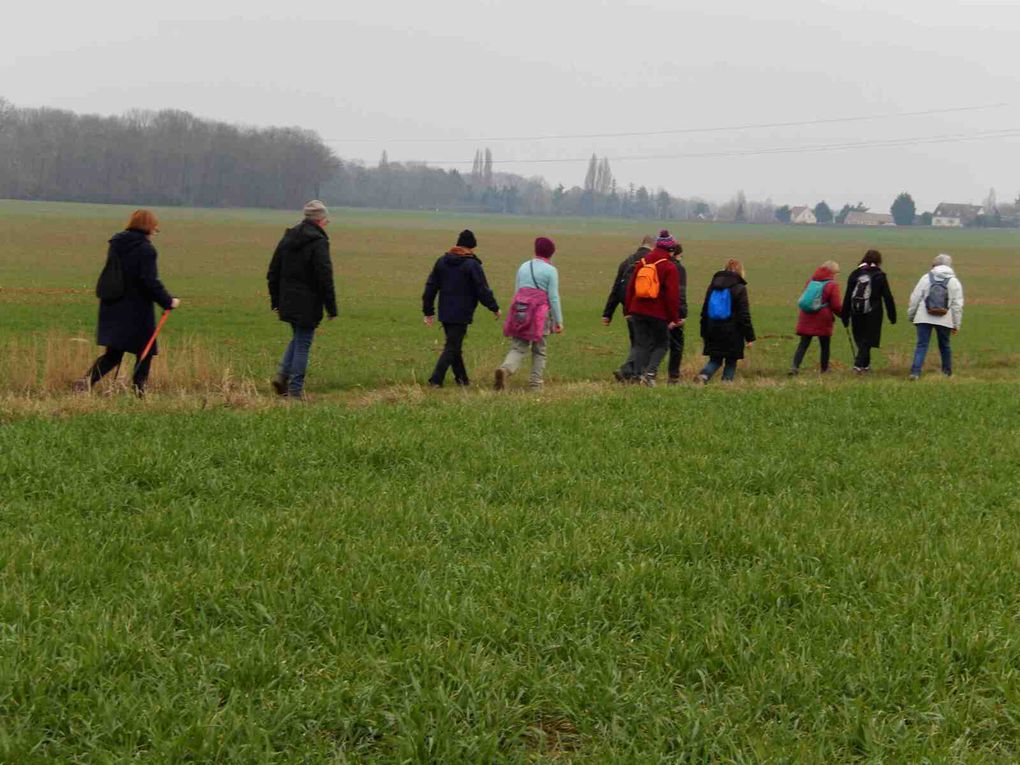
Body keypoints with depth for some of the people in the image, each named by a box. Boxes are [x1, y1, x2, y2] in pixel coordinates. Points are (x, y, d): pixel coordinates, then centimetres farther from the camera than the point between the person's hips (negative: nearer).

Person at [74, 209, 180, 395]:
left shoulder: (116, 244, 10)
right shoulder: (145, 250, -13)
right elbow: (151, 282, -18)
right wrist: (168, 301, -7)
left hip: (112, 310, 7)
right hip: (137, 313, -7)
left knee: (113, 354, 10)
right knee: (145, 353, 9)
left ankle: (87, 381, -10)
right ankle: (138, 391, 7)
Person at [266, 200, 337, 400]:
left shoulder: (288, 238, 8)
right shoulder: (318, 242, -14)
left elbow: (273, 272, 12)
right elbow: (325, 278, -17)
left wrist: (275, 301, 19)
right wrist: (331, 308, -11)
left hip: (288, 301, 6)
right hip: (308, 304, -6)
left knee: (297, 338, 22)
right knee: (303, 344, 2)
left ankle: (282, 374, 5)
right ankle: (295, 389, 3)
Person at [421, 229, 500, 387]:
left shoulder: (442, 262, 8)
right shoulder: (472, 265, -10)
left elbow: (430, 287, 10)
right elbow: (482, 290, -10)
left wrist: (428, 311, 16)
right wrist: (494, 308, 4)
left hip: (445, 313, 6)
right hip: (461, 315, -6)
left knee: (454, 345, 18)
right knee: (452, 347, -3)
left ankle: (461, 378, 25)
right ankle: (436, 379, -12)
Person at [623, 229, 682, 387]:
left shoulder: (641, 263, 7)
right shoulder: (669, 268, -10)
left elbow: (630, 287, 11)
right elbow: (673, 295, -11)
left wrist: (629, 310, 18)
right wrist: (674, 318, -6)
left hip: (638, 311, 4)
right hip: (659, 313, -4)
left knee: (642, 344, 10)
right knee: (662, 344, 9)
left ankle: (640, 374, 4)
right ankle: (651, 372, -10)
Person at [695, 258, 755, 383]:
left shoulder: (713, 285, 8)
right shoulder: (739, 288, -8)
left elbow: (704, 311, 12)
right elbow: (744, 315, -9)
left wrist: (704, 333, 17)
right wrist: (749, 337, -6)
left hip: (713, 331, 4)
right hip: (732, 333, -4)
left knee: (715, 359, 9)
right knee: (731, 361, 8)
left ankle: (703, 375, -16)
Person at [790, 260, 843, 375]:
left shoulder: (810, 281, 9)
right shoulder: (832, 286, -9)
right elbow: (836, 306, -10)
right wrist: (843, 314, 10)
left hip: (806, 318, 4)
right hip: (823, 320, -4)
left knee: (803, 344, 4)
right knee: (825, 345, 11)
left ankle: (795, 366, -12)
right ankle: (825, 369, 19)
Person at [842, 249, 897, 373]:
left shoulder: (854, 274, 4)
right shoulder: (879, 276, -4)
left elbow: (848, 297, 4)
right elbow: (887, 297, -3)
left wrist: (845, 316, 8)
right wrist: (892, 315, 4)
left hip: (856, 314, 3)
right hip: (873, 315, -3)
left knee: (860, 340, 17)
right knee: (867, 341, 3)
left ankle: (865, 365, 26)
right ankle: (859, 365, -7)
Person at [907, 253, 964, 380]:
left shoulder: (926, 278, 3)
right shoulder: (954, 282, 3)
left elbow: (915, 298, 4)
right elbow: (957, 305, 1)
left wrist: (911, 315, 16)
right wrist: (956, 325, 6)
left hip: (924, 318, -1)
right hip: (945, 320, 1)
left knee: (921, 345, -3)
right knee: (944, 345, 17)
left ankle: (915, 371, -18)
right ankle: (947, 372, 28)